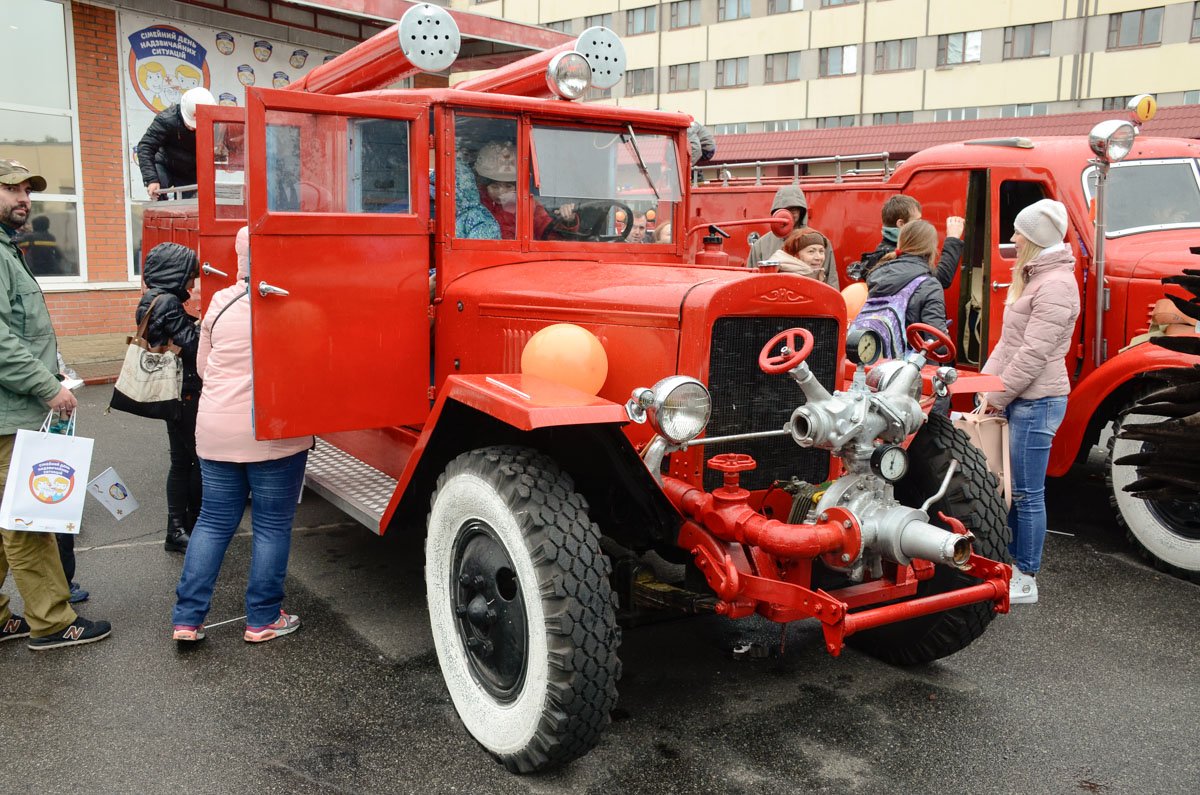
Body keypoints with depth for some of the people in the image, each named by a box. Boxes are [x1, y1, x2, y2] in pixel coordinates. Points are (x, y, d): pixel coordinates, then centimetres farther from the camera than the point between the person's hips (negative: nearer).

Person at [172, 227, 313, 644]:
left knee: (213, 521, 14)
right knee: (272, 525, 7)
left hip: (216, 432, 4)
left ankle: (186, 618, 15)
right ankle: (264, 619, 15)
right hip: (274, 434, -4)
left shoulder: (220, 302, 3)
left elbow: (203, 367, 12)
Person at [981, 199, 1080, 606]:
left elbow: (1034, 353, -20)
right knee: (1010, 487, 15)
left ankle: (1025, 582, 8)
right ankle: (1012, 563, 27)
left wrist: (997, 397, -14)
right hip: (1019, 399, 10)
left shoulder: (1055, 284, -16)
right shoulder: (1032, 277, 16)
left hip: (1036, 402, -10)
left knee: (1027, 494, -2)